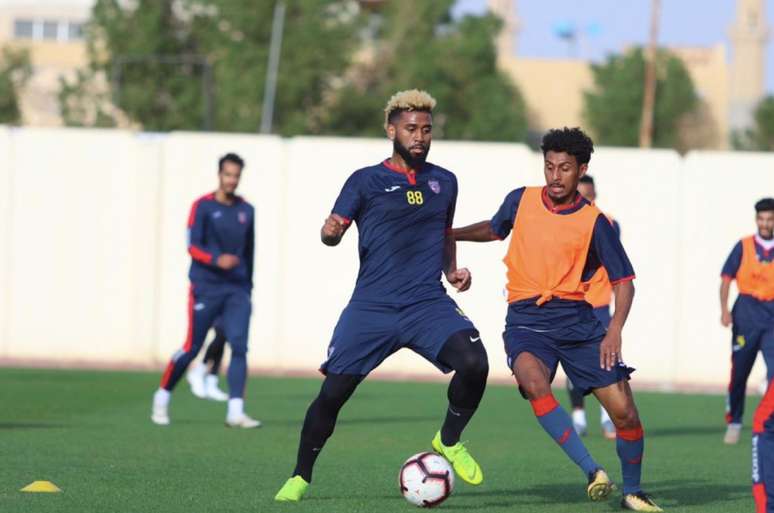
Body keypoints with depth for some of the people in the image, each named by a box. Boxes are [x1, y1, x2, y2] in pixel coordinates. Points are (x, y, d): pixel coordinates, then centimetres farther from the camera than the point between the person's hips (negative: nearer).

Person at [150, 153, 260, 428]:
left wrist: (248, 286, 21)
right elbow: (192, 246, -11)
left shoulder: (246, 210, 11)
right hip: (205, 288, -4)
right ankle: (162, 398, 18)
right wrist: (216, 260, -28)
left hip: (237, 290, 4)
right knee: (191, 348, -2)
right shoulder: (203, 206, -3)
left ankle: (235, 412, -12)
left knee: (239, 346, -11)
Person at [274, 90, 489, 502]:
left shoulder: (444, 182, 13)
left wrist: (452, 270, 11)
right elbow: (332, 231, -1)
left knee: (474, 363, -23)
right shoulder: (366, 181, 3)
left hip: (429, 304, 2)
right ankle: (300, 477, 15)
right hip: (371, 308, -2)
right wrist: (330, 232, -25)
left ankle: (449, 442, 3)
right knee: (333, 391, -6)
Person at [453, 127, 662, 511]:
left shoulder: (593, 222, -3)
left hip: (575, 318, 0)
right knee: (534, 382, -33)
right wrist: (450, 234, 16)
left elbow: (623, 280, -1)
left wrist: (615, 331, -15)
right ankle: (592, 471, -32)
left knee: (624, 409, -6)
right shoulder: (521, 201, 4)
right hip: (526, 319, 0)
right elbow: (494, 230, 27)